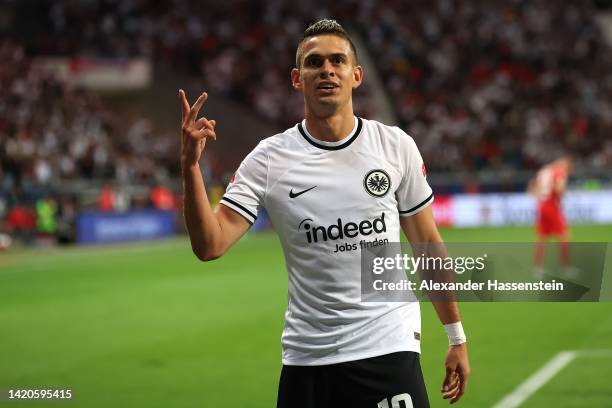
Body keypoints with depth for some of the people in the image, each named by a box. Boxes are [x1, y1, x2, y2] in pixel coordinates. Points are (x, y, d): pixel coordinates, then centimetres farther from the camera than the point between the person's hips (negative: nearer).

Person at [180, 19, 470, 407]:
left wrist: (457, 336, 10)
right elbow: (210, 245, -10)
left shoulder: (396, 145, 1)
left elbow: (427, 244, 9)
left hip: (389, 350, 0)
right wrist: (190, 166, -23)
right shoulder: (268, 158, -3)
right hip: (306, 357, 0)